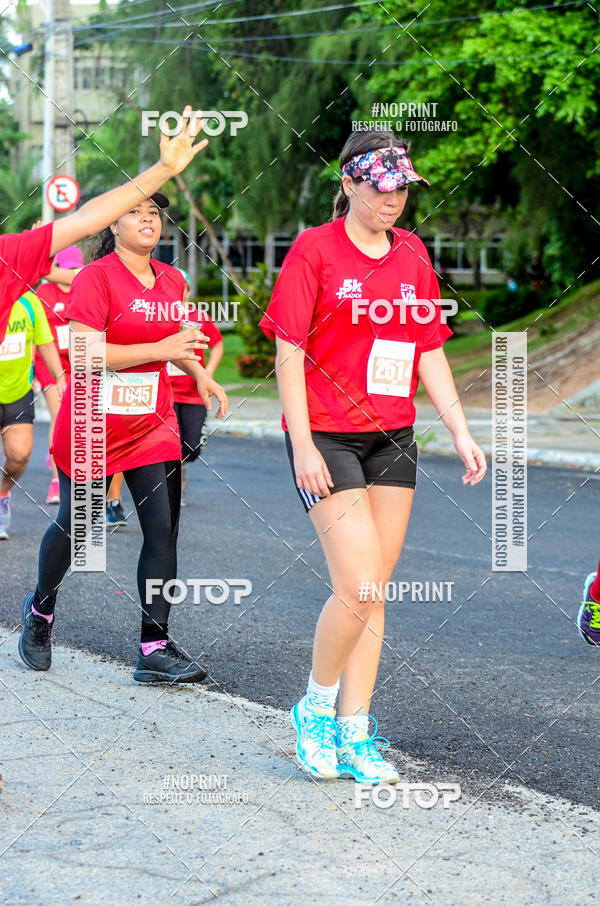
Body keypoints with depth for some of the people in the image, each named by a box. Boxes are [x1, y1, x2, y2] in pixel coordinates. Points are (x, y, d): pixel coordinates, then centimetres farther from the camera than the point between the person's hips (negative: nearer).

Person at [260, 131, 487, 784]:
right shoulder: (315, 249, -6)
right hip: (328, 438, -6)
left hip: (393, 439, 6)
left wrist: (461, 433, 8)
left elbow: (430, 351, 15)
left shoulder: (412, 254, 11)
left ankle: (353, 734, 14)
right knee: (358, 587, -13)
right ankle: (315, 708, 10)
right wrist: (302, 446, -14)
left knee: (372, 593, 6)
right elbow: (289, 354, -8)